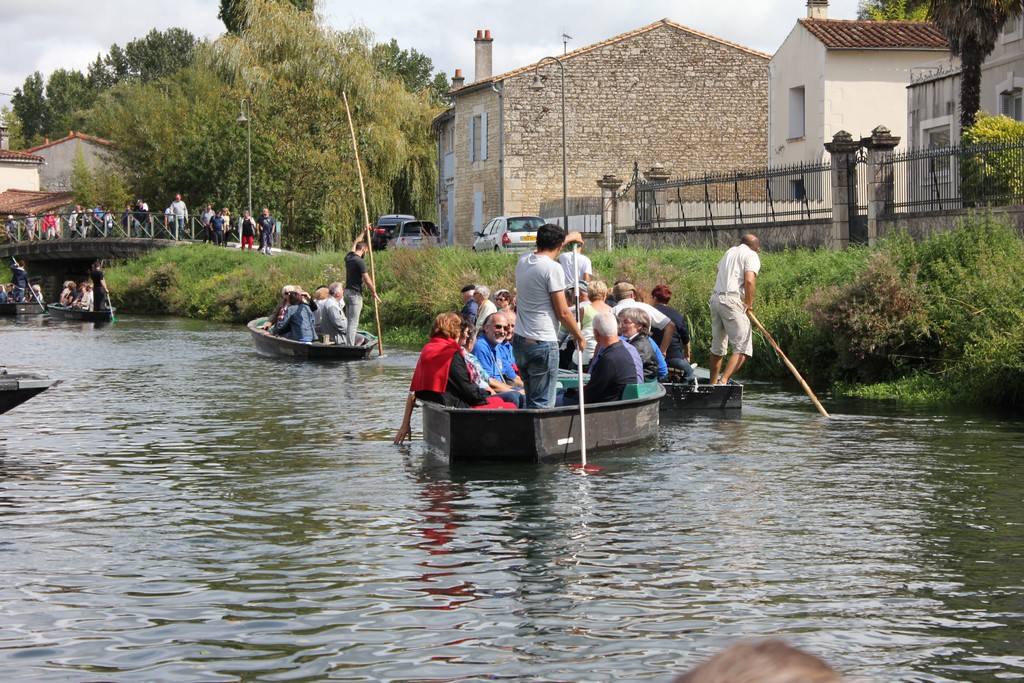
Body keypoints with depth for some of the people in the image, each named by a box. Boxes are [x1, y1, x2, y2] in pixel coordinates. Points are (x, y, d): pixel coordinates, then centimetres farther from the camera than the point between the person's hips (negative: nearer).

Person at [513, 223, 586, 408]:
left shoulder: (523, 260, 9)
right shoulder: (553, 268, -14)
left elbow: (543, 248, 35)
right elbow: (563, 313, -12)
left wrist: (568, 237, 49)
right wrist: (579, 336, 3)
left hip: (519, 341, 8)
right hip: (543, 342, -8)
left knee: (532, 401, 16)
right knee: (542, 404, -5)